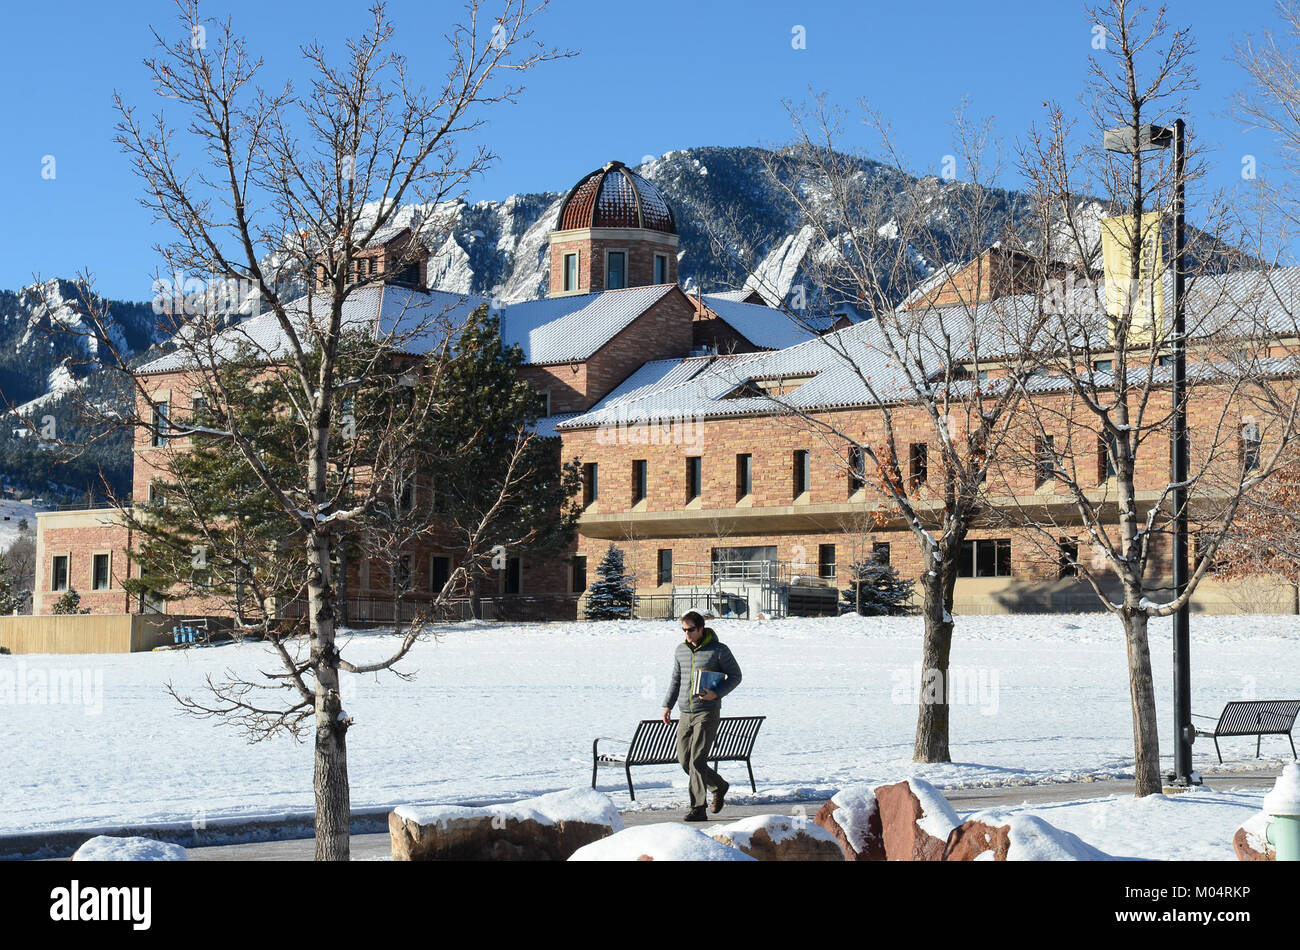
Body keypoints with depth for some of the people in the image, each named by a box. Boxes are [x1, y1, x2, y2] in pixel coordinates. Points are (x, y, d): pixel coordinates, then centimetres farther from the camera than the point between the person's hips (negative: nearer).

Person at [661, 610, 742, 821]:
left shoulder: (718, 650, -6)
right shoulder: (680, 651, 10)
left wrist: (716, 694, -16)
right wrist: (668, 705, 12)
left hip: (707, 712, -6)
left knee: (697, 758, -14)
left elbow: (735, 676, -2)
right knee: (685, 760, 5)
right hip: (685, 713, 6)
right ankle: (719, 786, 28)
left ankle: (698, 809, -11)